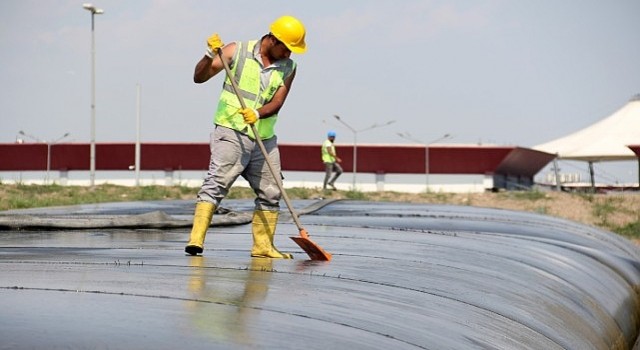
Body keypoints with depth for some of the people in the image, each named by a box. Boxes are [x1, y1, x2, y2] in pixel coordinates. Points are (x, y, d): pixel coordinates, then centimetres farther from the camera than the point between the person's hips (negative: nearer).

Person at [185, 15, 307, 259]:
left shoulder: (288, 68, 6)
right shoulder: (237, 51, -3)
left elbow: (277, 102, -6)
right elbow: (199, 77, -3)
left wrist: (257, 113, -26)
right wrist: (210, 55, -21)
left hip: (264, 140, 5)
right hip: (231, 133, -5)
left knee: (270, 193, 8)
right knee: (216, 184, -17)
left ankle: (263, 246, 19)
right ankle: (196, 240, -23)